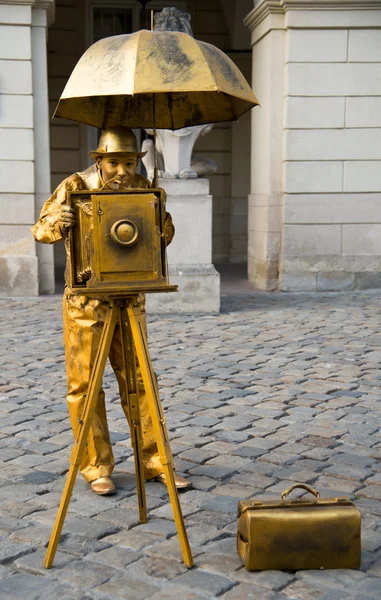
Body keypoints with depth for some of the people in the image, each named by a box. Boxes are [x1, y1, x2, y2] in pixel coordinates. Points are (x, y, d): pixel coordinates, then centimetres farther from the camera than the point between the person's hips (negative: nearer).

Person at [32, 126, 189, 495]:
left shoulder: (143, 189, 0)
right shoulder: (75, 187, -10)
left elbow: (163, 237, 1)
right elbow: (40, 230, -14)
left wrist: (163, 221, -22)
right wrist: (57, 222, -37)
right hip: (85, 301, -3)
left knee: (138, 381, 8)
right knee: (85, 385, 2)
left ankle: (153, 462, 17)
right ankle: (96, 468, 14)